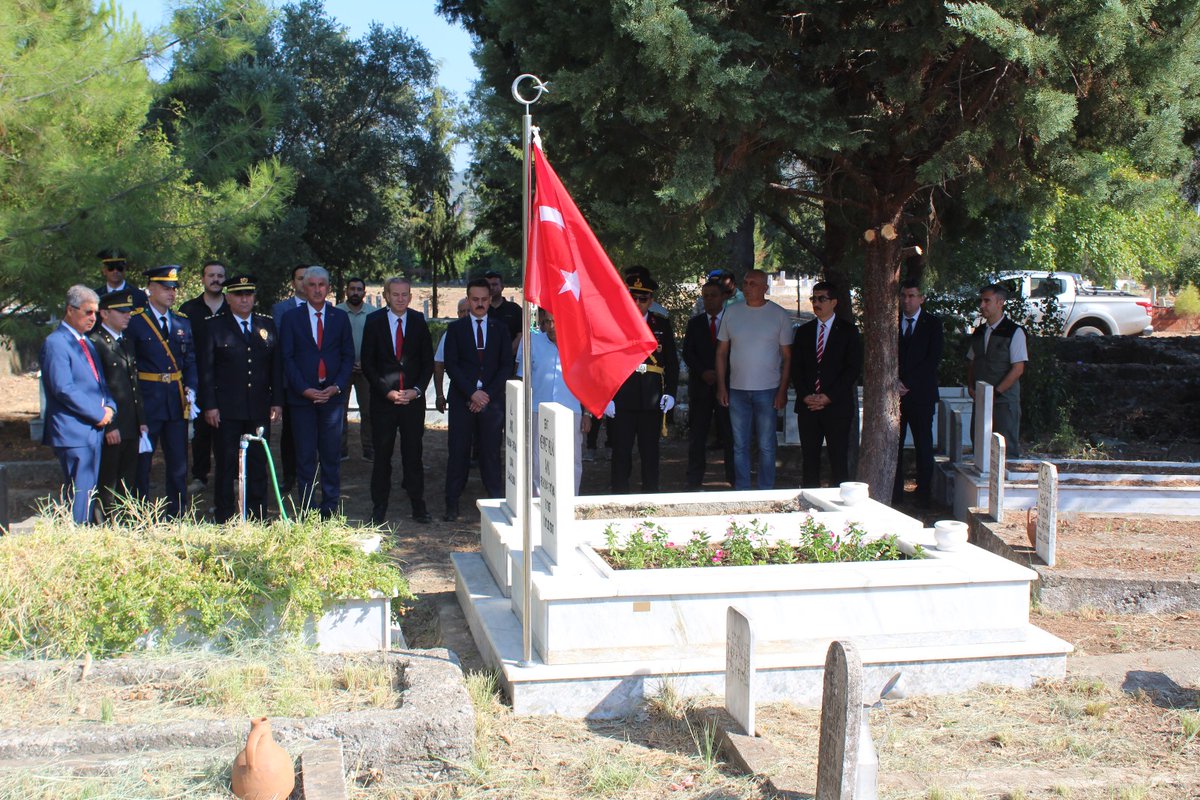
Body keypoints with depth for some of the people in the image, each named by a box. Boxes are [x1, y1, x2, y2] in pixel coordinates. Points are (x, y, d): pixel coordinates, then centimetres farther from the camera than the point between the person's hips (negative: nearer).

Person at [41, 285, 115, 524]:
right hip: (74, 432, -9)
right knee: (79, 499, -8)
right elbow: (63, 389, -19)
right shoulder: (55, 343, -11)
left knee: (89, 494, 10)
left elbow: (99, 382, 23)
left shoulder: (87, 343, 18)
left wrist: (109, 407, 3)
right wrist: (98, 414, -15)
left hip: (94, 430, 9)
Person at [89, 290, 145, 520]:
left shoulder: (127, 341, 17)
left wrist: (142, 420, 15)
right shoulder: (95, 343, -10)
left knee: (129, 486, 12)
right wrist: (107, 426, -17)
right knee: (108, 487, 0)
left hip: (131, 427, 8)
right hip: (110, 428, -8)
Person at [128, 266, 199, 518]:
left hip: (176, 402, 5)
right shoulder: (134, 322, -5)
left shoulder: (183, 323, 12)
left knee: (178, 464, 9)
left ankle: (177, 516, 18)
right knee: (141, 462, 3)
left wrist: (191, 388, -1)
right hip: (146, 402, -5)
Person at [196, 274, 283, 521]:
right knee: (226, 464, 3)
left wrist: (277, 401, 4)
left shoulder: (268, 325, 11)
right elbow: (206, 369, -1)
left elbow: (276, 365, 11)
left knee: (258, 464, 6)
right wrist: (209, 405, -8)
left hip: (260, 409, 3)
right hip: (226, 410, -3)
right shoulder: (214, 326, 2)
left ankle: (258, 519, 14)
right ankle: (225, 519, 12)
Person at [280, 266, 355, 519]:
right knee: (305, 457, 1)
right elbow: (287, 357, 0)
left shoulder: (340, 317, 9)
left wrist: (337, 387, -8)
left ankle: (330, 508, 11)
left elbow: (348, 356, 7)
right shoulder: (292, 317, 5)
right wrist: (304, 389, -11)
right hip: (302, 395, -1)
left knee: (332, 456, 3)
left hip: (333, 394, 1)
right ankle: (307, 511, 7)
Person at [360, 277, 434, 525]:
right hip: (383, 400, -1)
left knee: (413, 453, 3)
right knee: (382, 453, 3)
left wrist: (417, 390, -6)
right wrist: (387, 391, -9)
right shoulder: (374, 322, 2)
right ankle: (379, 507, 12)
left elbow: (428, 362, 7)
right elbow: (367, 363, 0)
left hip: (413, 398, 1)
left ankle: (418, 506, 11)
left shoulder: (419, 322, 5)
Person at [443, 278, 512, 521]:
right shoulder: (455, 328, 7)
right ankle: (452, 504, 6)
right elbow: (451, 365, -1)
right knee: (458, 452, 0)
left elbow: (506, 366, 4)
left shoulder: (500, 329, 10)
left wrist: (487, 394, -8)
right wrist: (472, 393, -11)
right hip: (462, 400, -1)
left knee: (491, 453, 1)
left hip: (492, 400, 1)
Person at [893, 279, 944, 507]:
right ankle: (894, 493, 5)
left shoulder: (932, 324, 3)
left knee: (923, 445, 2)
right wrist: (894, 381, -7)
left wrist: (907, 383, -10)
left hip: (921, 395, -2)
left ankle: (923, 494, 8)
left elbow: (933, 360, -4)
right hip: (895, 393, 2)